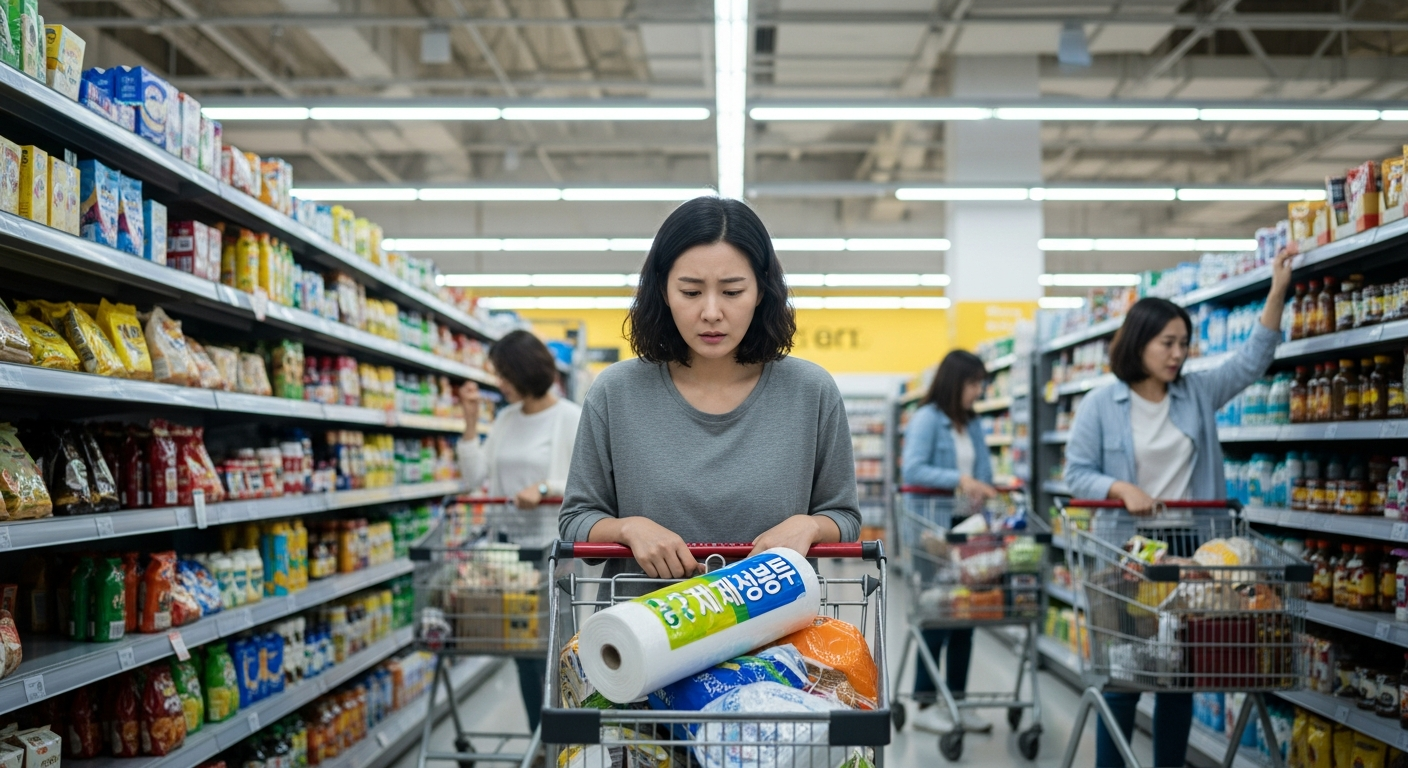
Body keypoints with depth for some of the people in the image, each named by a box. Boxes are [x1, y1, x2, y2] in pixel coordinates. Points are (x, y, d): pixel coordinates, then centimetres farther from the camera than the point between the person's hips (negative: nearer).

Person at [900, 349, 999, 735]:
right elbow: (912, 470, -19)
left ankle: (958, 699, 18)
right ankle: (926, 704, 8)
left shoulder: (972, 424, 13)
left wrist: (995, 486, -8)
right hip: (933, 529, -7)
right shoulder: (926, 419, -8)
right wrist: (959, 479, -28)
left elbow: (981, 473, 13)